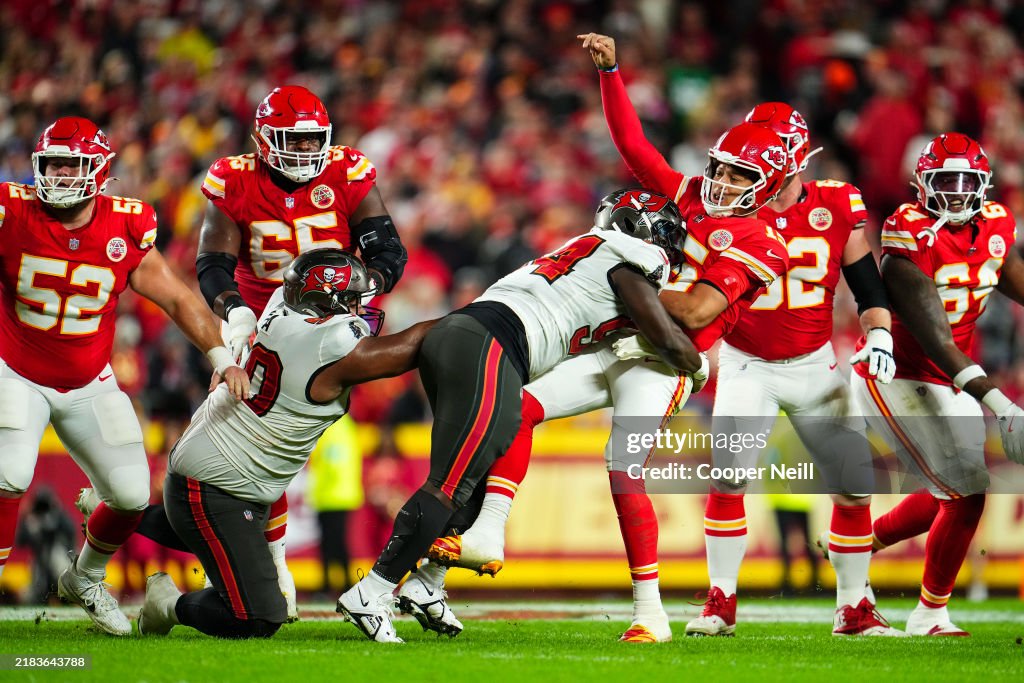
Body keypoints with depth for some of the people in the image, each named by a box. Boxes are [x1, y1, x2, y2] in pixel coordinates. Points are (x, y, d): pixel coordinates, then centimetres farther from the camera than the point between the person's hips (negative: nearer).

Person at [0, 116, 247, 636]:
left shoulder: (125, 230, -9)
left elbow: (178, 300, -1)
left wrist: (223, 358, -9)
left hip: (88, 386, 3)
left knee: (131, 495, 0)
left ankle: (84, 579, 30)